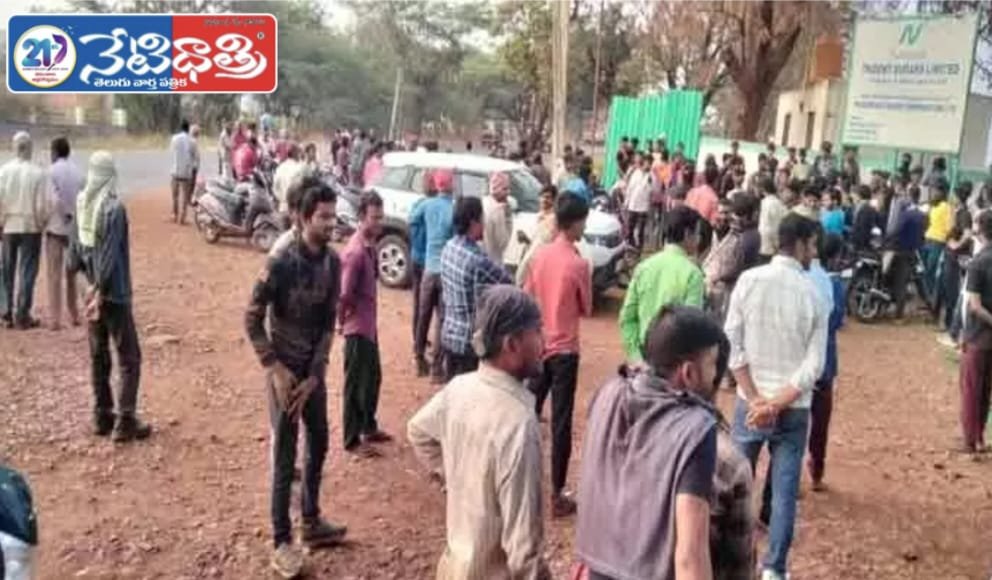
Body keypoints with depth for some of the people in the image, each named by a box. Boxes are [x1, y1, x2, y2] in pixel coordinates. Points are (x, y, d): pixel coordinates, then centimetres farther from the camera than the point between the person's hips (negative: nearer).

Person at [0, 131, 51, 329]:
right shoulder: (38, 173, -11)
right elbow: (44, 203, -11)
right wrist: (42, 223, 5)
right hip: (31, 227, -2)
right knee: (27, 271, 5)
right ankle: (22, 315, 6)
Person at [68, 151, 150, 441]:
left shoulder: (82, 204, 3)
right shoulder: (114, 208, -18)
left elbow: (76, 246, 7)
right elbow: (110, 255, -21)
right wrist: (100, 289, -15)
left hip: (93, 291, 7)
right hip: (114, 293, -7)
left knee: (98, 355, 14)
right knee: (129, 357, 1)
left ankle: (102, 416, 23)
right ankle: (125, 421, 1)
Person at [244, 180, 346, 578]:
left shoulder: (333, 262, -4)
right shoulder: (281, 264, -20)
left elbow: (329, 322, 0)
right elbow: (252, 320, -13)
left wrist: (314, 375, -7)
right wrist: (275, 369, -17)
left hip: (314, 369, 6)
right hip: (285, 370, -6)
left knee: (318, 445, 17)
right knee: (284, 457, 2)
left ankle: (312, 522, 34)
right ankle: (282, 542, 15)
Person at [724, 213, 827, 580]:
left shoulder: (748, 280, -6)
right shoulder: (814, 295, -7)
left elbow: (731, 345, -9)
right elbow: (813, 366, -11)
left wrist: (756, 399, -7)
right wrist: (777, 404, -9)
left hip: (750, 402, 1)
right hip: (794, 408, -1)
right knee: (785, 489, 9)